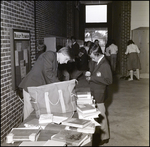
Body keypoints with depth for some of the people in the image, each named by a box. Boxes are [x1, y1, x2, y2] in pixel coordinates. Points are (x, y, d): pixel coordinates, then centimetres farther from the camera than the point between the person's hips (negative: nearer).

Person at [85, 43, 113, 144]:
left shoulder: (105, 65, -20)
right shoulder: (98, 62, 4)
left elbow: (108, 80, -24)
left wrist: (92, 78, -23)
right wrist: (89, 74, -5)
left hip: (99, 94, -8)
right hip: (95, 93, 8)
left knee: (101, 114, 5)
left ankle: (105, 135, 20)